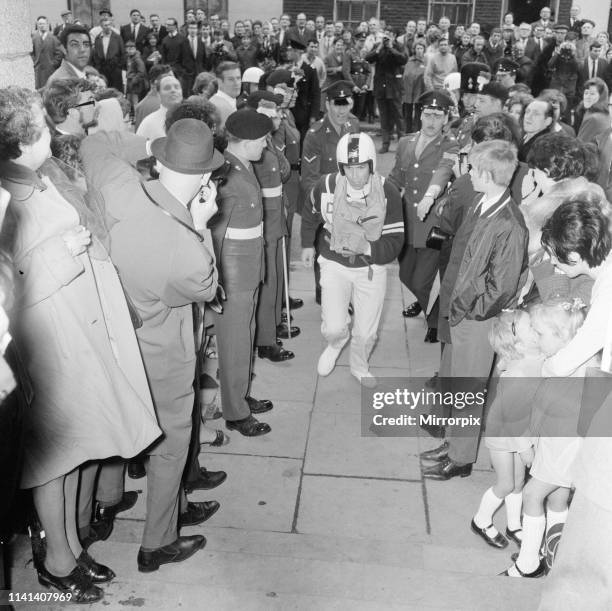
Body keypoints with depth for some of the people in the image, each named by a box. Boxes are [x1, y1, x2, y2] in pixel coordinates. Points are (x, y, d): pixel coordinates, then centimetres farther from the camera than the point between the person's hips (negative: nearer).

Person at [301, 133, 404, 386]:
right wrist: (307, 244, 15)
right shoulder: (327, 186, -17)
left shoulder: (388, 192, -20)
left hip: (371, 267, 0)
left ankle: (359, 367, 44)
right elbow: (310, 214, 7)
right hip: (334, 264, 0)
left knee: (366, 332, 9)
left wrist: (367, 248, -33)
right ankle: (336, 344, 30)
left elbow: (394, 241, -17)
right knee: (334, 328, -11)